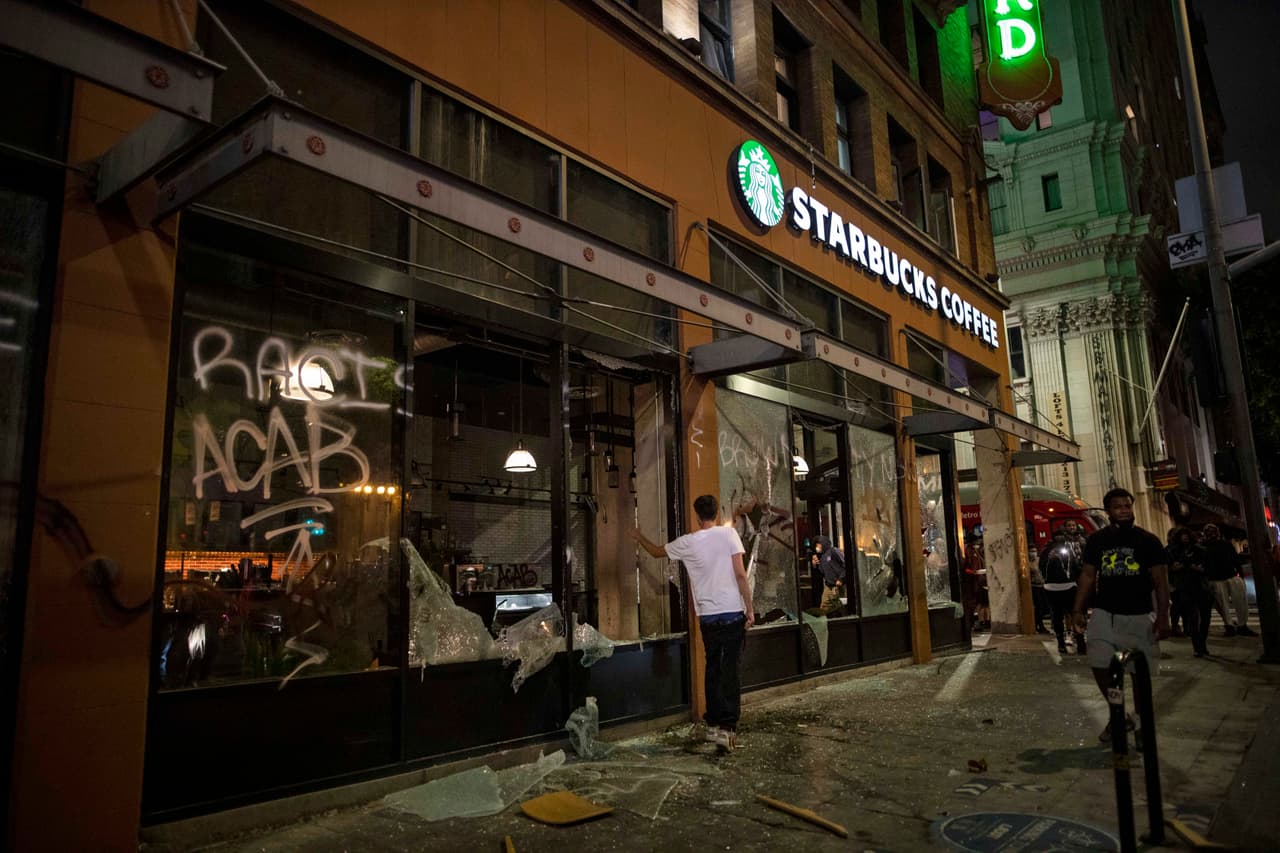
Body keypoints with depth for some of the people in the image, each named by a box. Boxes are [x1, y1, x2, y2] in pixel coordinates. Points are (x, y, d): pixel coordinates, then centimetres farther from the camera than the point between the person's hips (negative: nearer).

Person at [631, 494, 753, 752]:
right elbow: (740, 575, -9)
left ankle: (713, 725, 20)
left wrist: (639, 538, 38)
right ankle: (727, 728, -5)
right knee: (731, 672, 0)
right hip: (733, 613, -2)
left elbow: (657, 551, 19)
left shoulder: (688, 542, 1)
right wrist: (749, 608, -2)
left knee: (712, 670, 15)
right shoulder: (729, 534, -4)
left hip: (708, 616, 2)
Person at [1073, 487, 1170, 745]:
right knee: (1100, 667, -6)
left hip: (1139, 616, -1)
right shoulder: (1097, 540, 5)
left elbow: (1160, 581, -3)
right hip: (1105, 614, 2)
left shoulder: (1148, 541, -2)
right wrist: (1078, 610, 2)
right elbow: (1088, 576, 8)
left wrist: (1163, 615, -12)